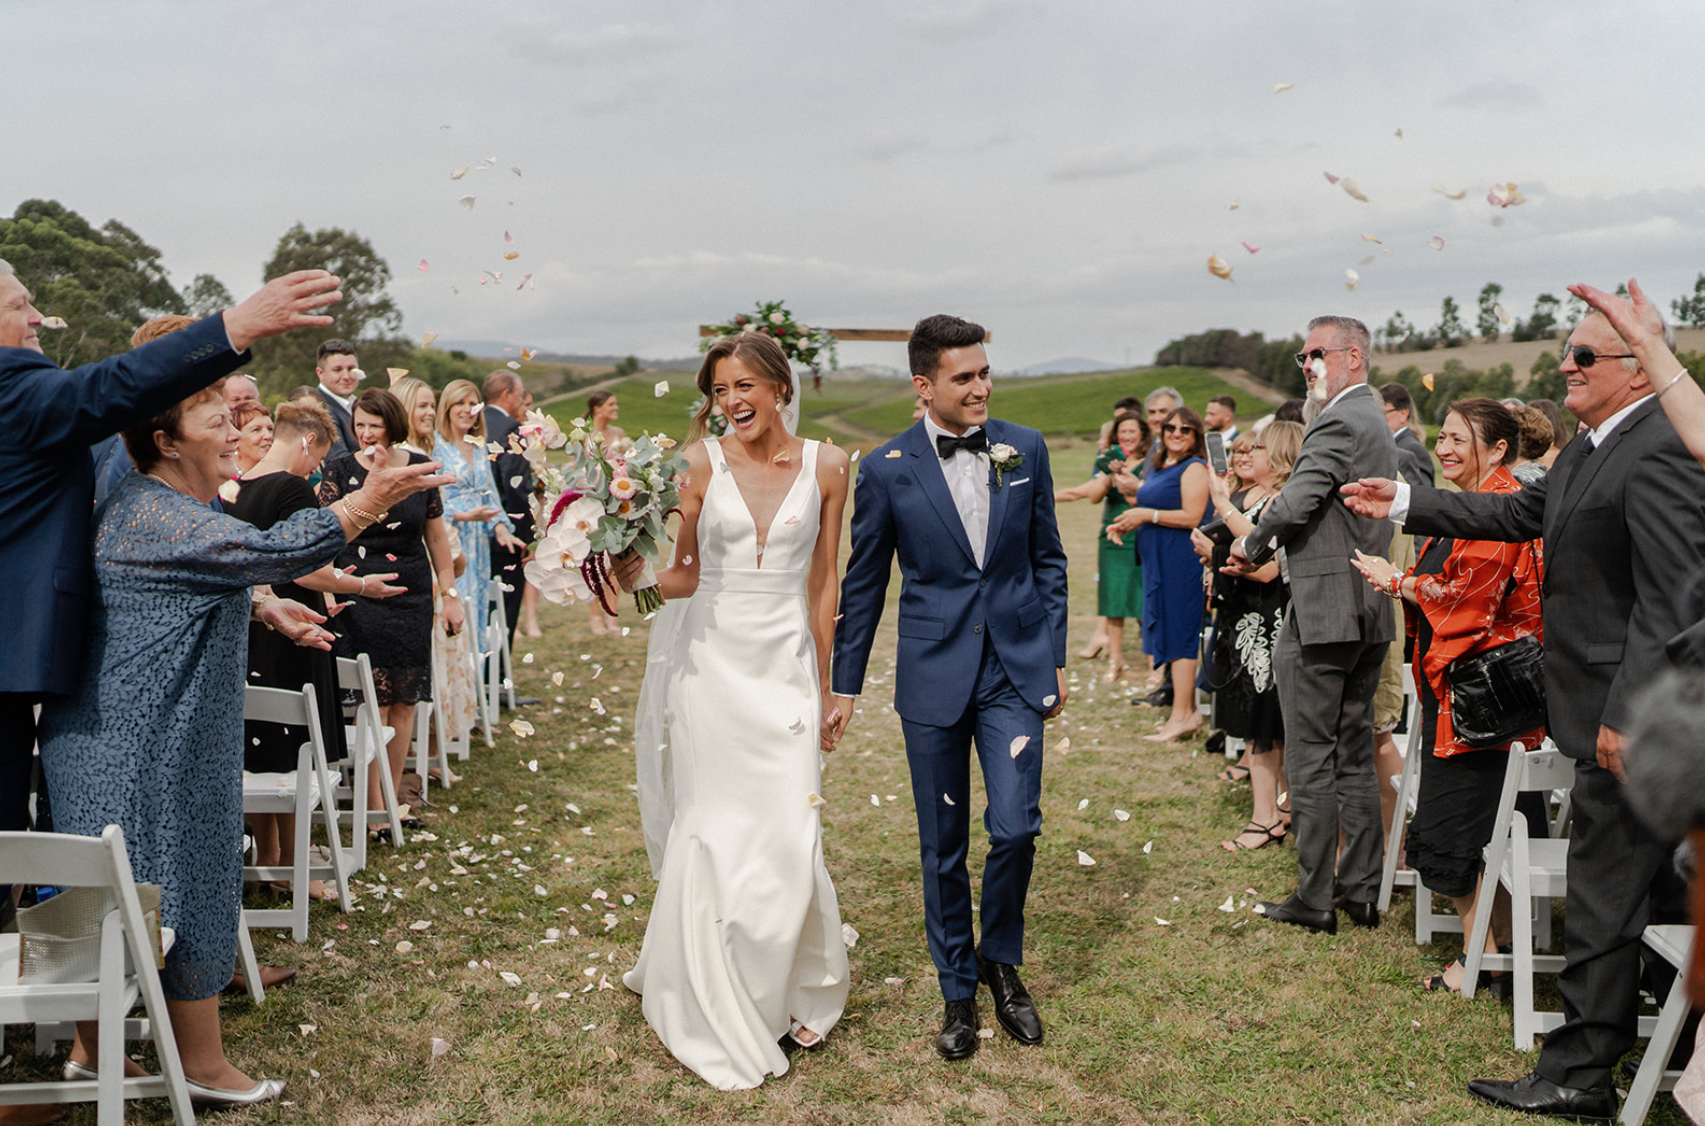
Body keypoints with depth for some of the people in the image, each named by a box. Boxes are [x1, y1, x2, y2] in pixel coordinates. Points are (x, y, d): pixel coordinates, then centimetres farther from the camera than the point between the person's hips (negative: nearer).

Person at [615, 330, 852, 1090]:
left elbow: (822, 586, 7)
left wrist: (824, 686, 8)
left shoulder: (825, 468, 2)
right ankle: (717, 1012, 21)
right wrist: (635, 575, -20)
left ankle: (795, 992, 26)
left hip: (787, 666, 1)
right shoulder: (701, 463, -2)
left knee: (788, 839, 1)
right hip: (712, 664, 0)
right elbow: (682, 575, 1)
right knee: (713, 832, 4)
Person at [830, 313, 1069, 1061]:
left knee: (1015, 827, -6)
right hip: (933, 676, -1)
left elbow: (1048, 559, 9)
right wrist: (844, 684, 5)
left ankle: (1001, 960, 23)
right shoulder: (887, 468, -4)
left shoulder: (1025, 449, 2)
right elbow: (863, 584, 3)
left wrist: (1055, 658, 7)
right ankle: (958, 990, 27)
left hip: (1015, 670, 1)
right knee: (943, 845, 8)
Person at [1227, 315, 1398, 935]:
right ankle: (1362, 891, 21)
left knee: (1310, 763, -1)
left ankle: (1313, 900, 6)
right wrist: (1268, 547, 14)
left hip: (1323, 615, -10)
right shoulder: (1374, 421, 17)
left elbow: (1297, 502, -23)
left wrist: (1251, 546, -5)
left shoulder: (1338, 423, -15)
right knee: (1355, 757, 14)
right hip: (1369, 611, 10)